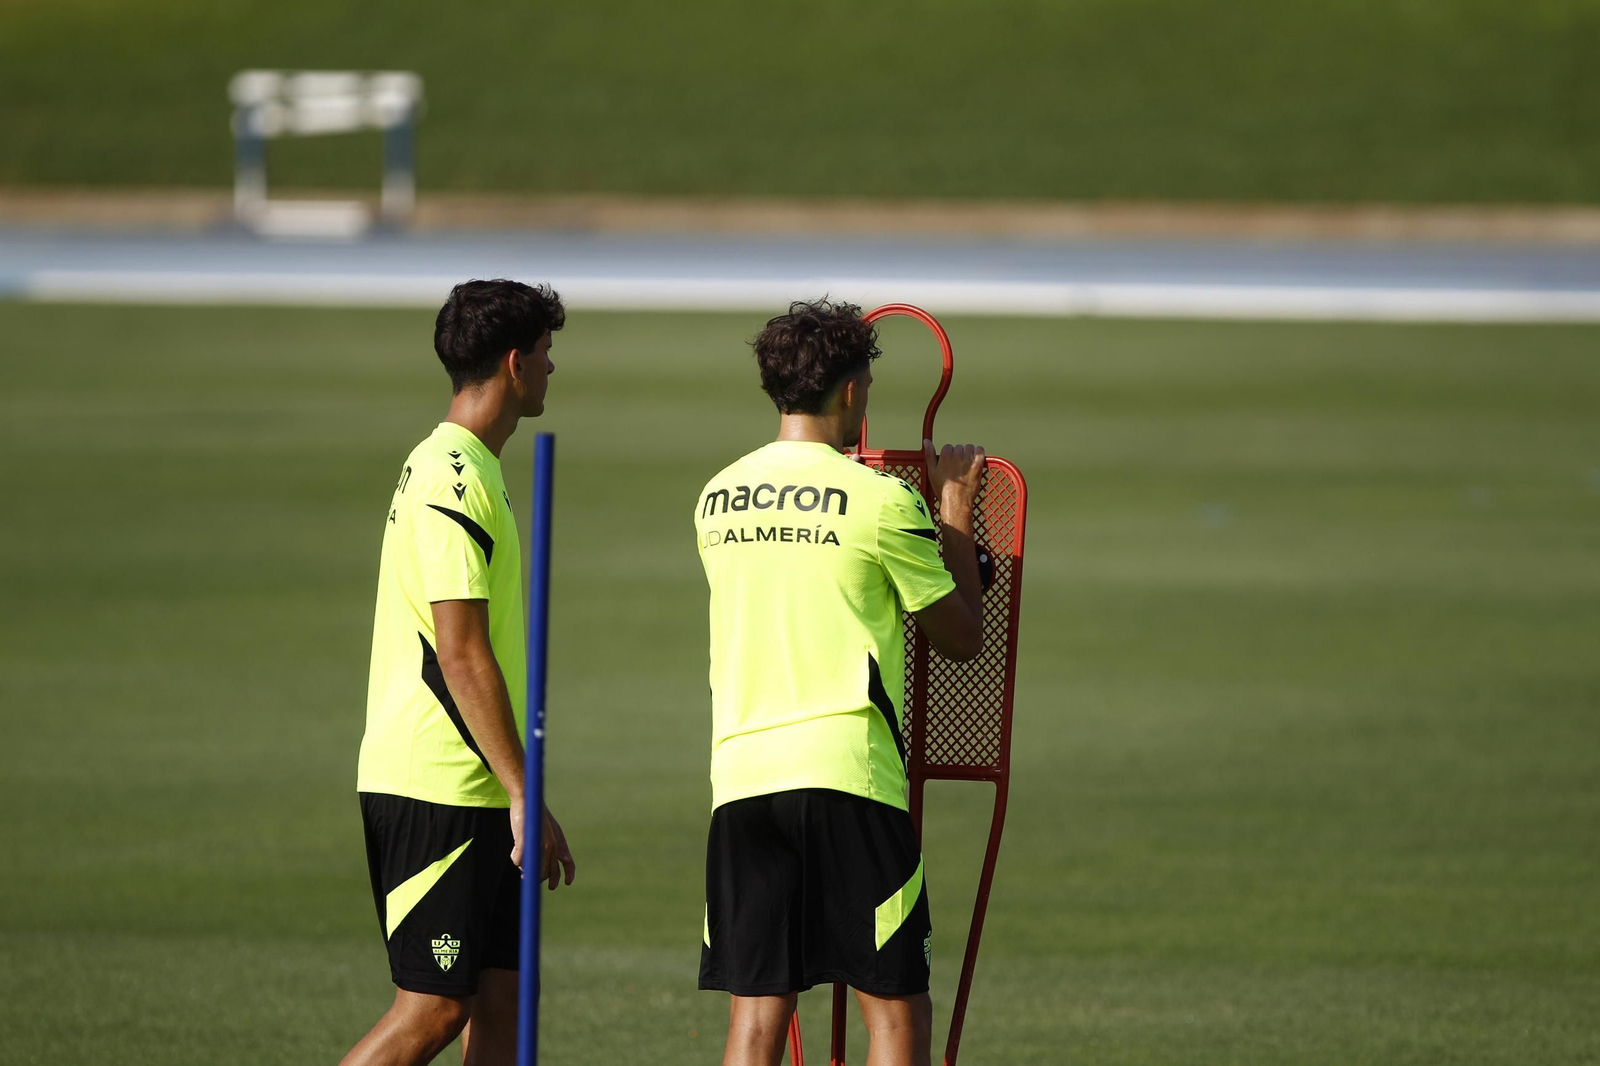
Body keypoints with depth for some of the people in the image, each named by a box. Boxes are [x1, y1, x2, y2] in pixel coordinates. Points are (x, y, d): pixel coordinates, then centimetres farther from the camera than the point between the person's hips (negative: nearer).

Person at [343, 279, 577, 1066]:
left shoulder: (456, 467, 16)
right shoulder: (454, 483, -16)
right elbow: (461, 656, -21)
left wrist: (516, 792, 22)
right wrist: (525, 797, -19)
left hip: (469, 794, 10)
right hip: (437, 793, -10)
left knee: (499, 1001, 7)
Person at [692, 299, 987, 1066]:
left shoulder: (717, 500, 10)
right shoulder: (883, 500, -5)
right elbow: (962, 635, 5)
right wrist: (956, 508, 15)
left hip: (740, 772, 5)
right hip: (848, 772, -5)